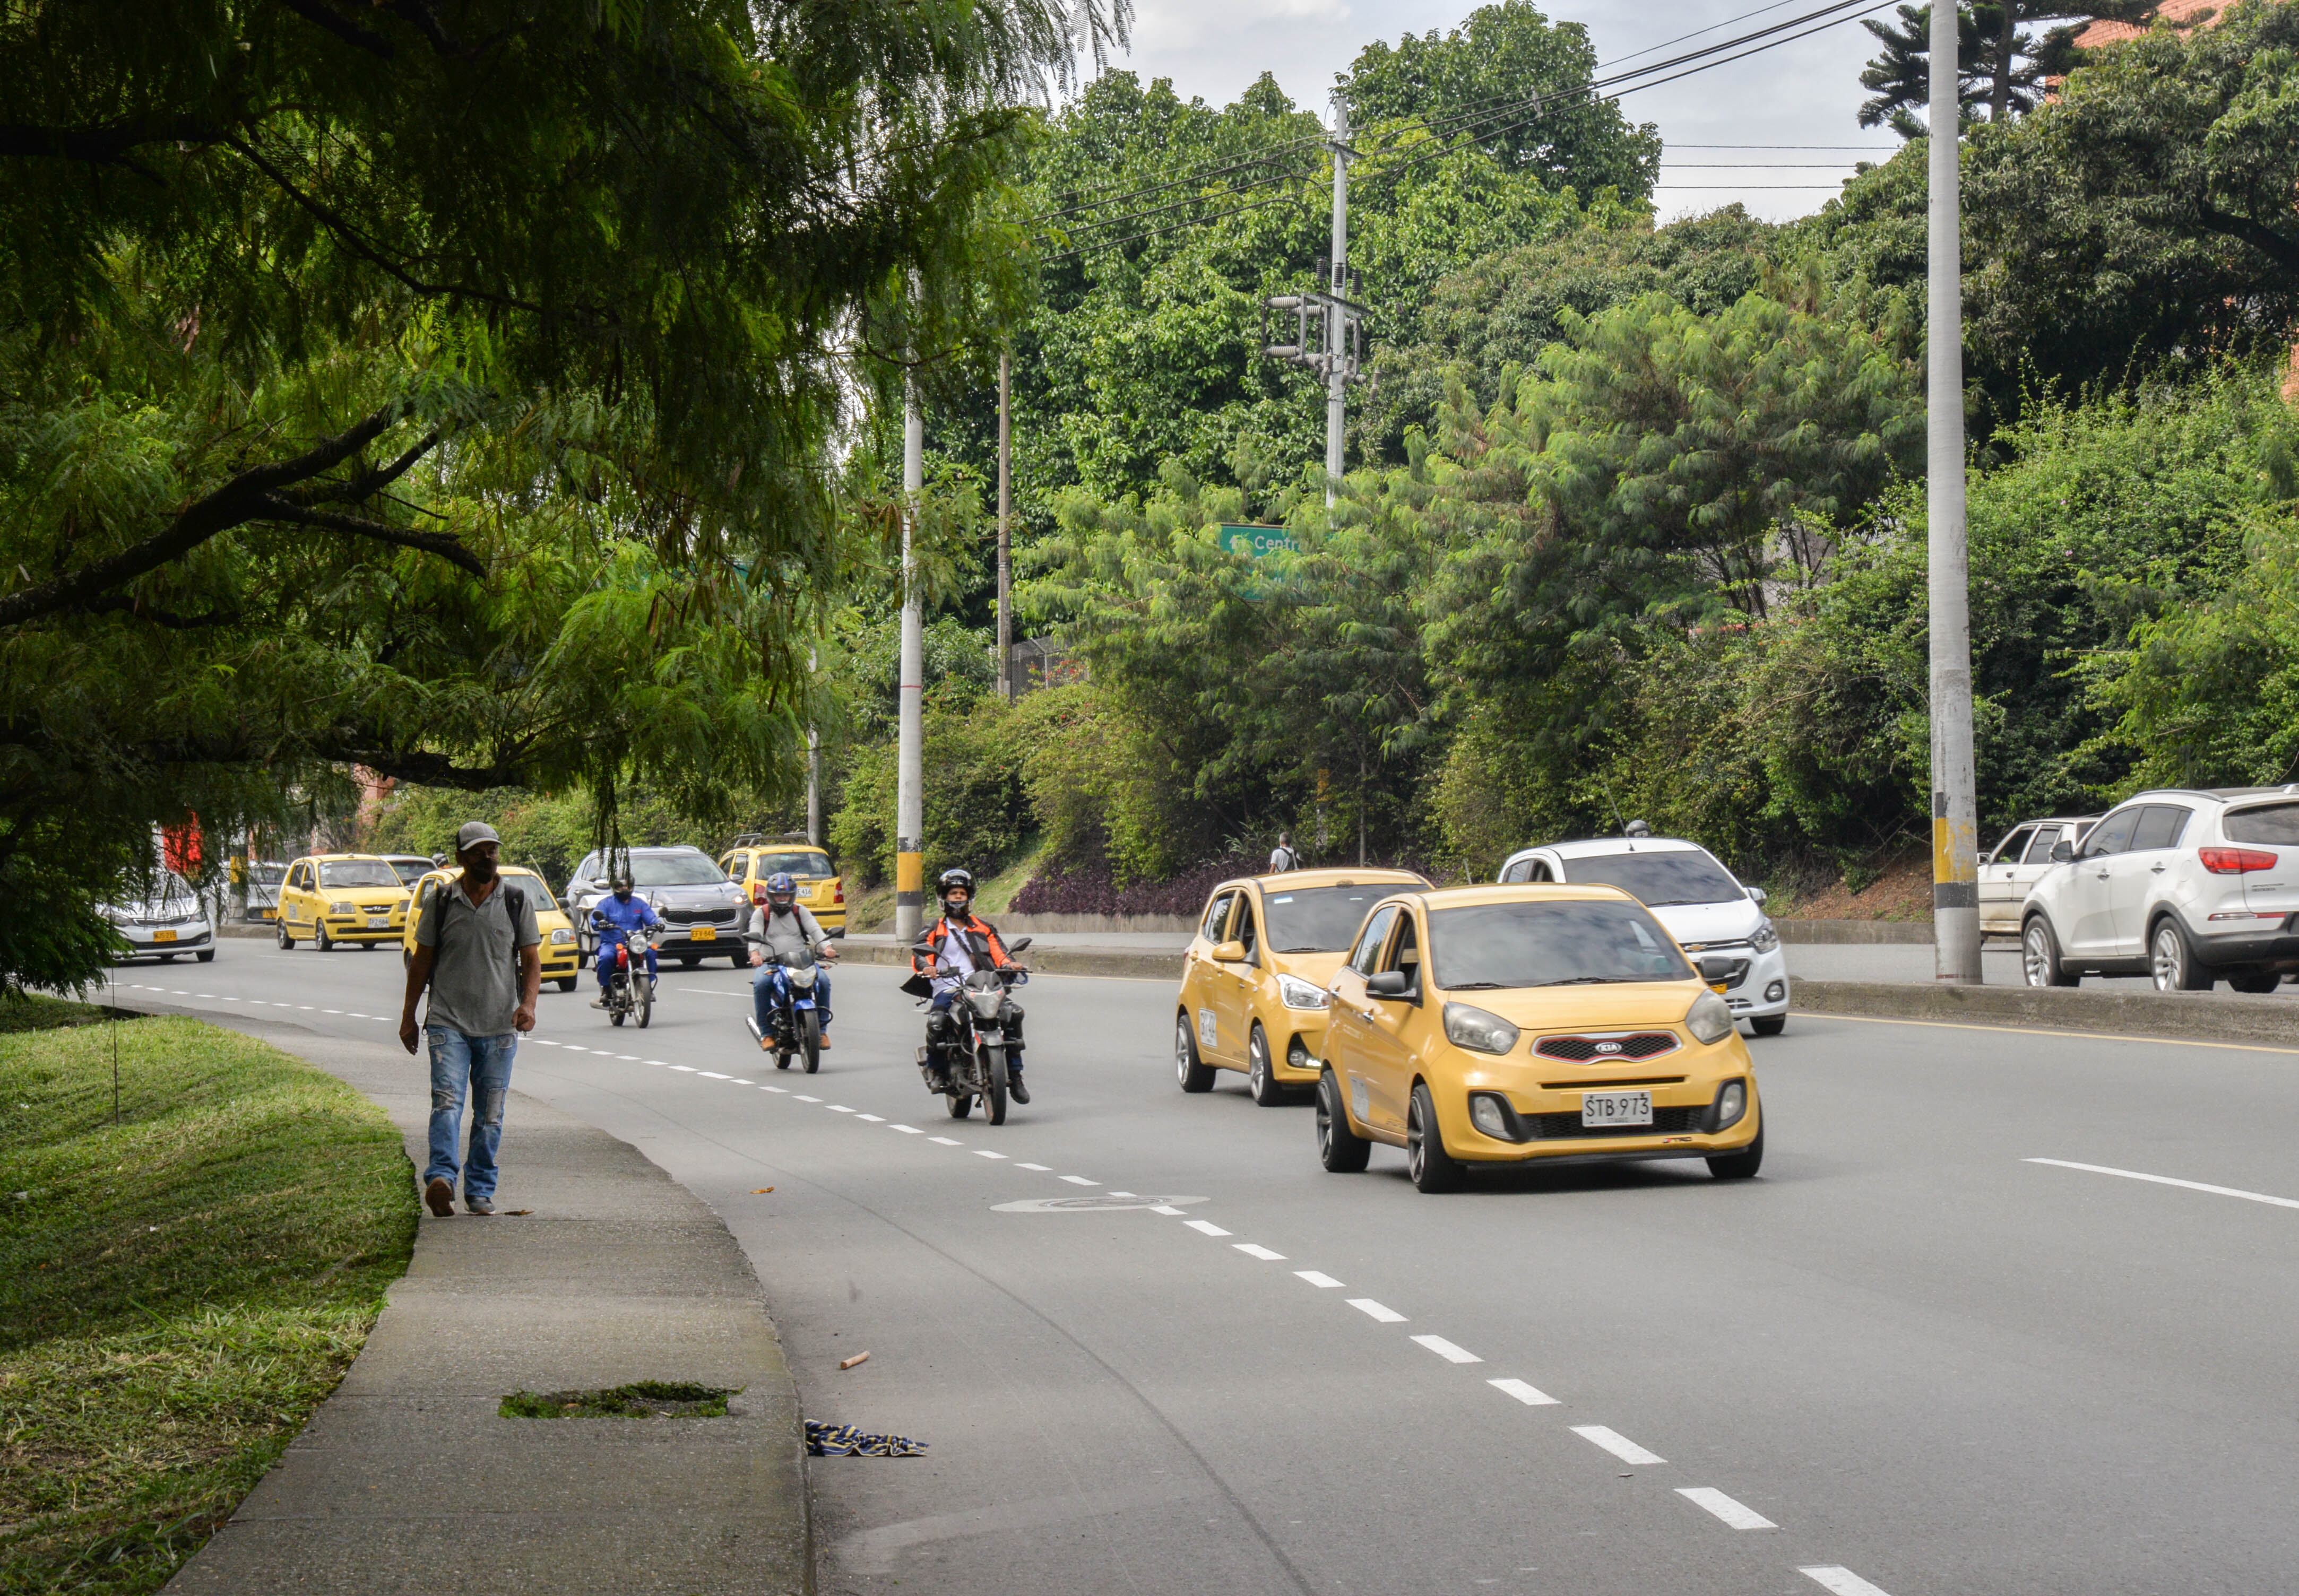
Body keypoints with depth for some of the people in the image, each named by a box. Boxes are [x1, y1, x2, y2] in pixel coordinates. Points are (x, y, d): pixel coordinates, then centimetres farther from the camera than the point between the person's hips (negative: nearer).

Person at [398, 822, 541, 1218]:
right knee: (447, 1101, -19)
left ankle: (480, 1191, 13)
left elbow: (532, 959, 7)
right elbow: (422, 960, 11)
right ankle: (441, 1178, -32)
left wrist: (528, 1003, -11)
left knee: (490, 1114, 5)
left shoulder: (516, 902, 6)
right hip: (448, 1022, -1)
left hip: (499, 1027, 2)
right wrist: (408, 1016, 11)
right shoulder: (442, 901, 5)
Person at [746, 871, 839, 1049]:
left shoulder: (800, 911, 14)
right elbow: (754, 934, -7)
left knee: (823, 980, -24)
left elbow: (815, 929, -1)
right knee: (761, 984, -34)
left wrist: (827, 947, -22)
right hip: (770, 963, -2)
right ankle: (766, 1033, -25)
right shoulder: (761, 914, 10)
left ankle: (822, 1030, -13)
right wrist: (755, 953, -30)